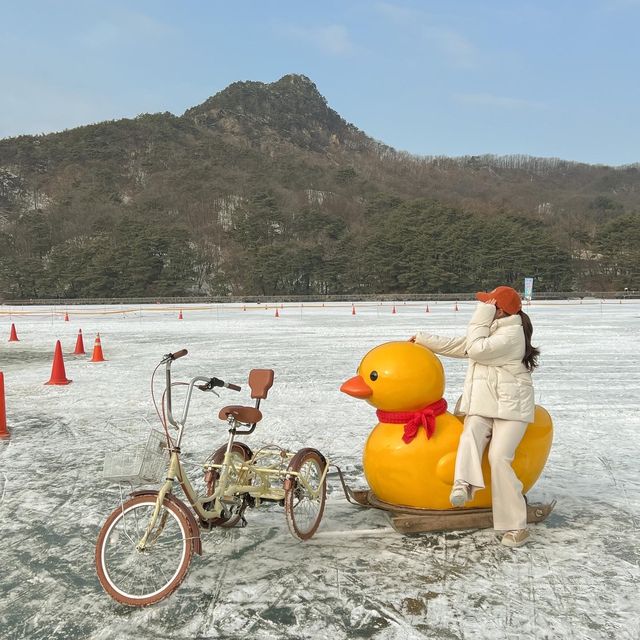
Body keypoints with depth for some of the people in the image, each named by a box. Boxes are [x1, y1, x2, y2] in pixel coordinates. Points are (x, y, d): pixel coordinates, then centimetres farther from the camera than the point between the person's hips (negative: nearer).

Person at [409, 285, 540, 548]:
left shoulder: (512, 333, -8)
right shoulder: (489, 331, 22)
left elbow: (476, 349, -18)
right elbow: (454, 345, 28)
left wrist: (480, 319, -8)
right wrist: (422, 339, 29)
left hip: (510, 407, -7)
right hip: (482, 405, 7)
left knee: (499, 457, -21)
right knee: (470, 435, -26)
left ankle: (516, 525, -14)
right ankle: (464, 484, -50)